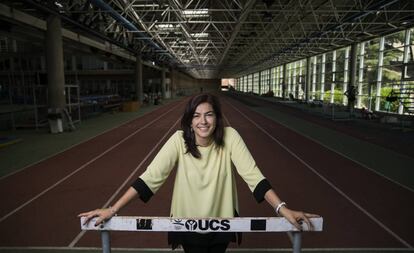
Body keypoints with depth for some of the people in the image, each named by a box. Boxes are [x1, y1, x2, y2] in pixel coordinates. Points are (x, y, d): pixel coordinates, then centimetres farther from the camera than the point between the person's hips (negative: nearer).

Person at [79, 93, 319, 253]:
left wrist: (283, 209, -31)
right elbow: (151, 176, -23)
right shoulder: (179, 139, -20)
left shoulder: (229, 137, -19)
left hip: (222, 222, 1)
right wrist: (113, 210, -26)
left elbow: (253, 174, -22)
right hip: (188, 223, -1)